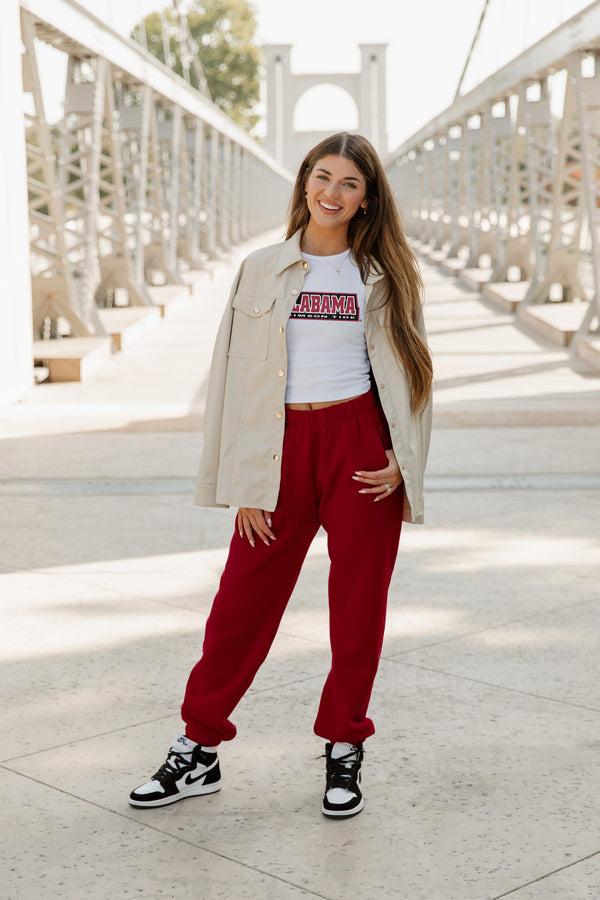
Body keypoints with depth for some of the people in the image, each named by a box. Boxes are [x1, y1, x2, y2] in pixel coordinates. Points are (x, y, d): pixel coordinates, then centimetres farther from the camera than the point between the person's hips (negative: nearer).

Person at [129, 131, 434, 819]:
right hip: (284, 444, 0)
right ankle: (199, 749, 14)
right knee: (243, 599, 2)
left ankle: (343, 750, 20)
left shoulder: (382, 276, 7)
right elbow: (239, 374, 4)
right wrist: (246, 484, -1)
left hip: (361, 445, 0)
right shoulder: (262, 270, 5)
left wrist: (402, 460, -4)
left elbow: (406, 372, 9)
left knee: (359, 601, 4)